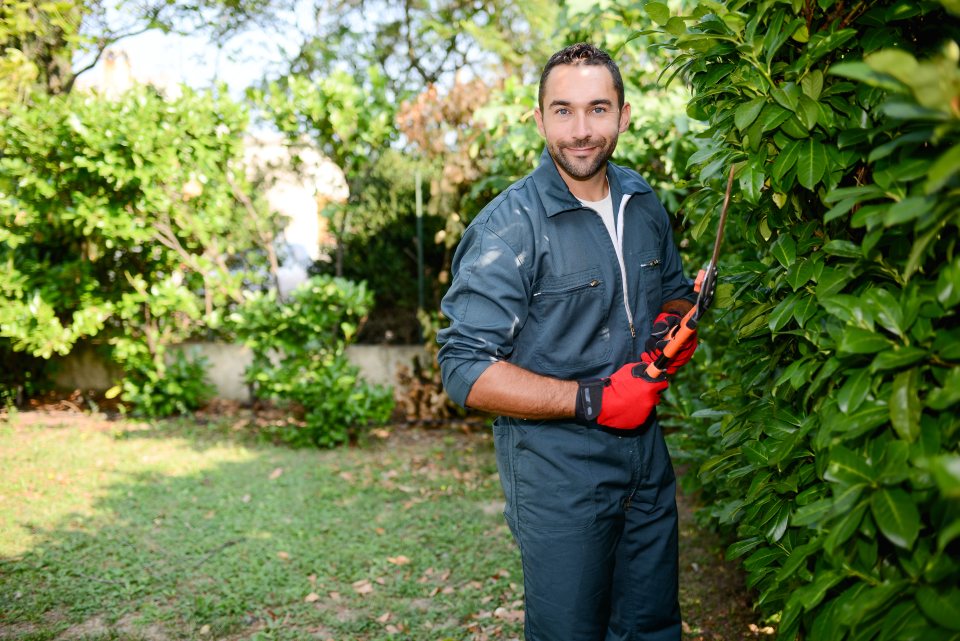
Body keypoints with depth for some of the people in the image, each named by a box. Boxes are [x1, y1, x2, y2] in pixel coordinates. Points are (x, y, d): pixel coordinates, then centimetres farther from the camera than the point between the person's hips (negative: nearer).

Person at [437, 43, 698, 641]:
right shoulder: (508, 227, -18)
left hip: (647, 454, 6)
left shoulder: (643, 203, 4)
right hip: (556, 468, -6)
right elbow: (466, 371, -20)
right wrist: (590, 399, -24)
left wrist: (673, 327, -4)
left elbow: (676, 290, 21)